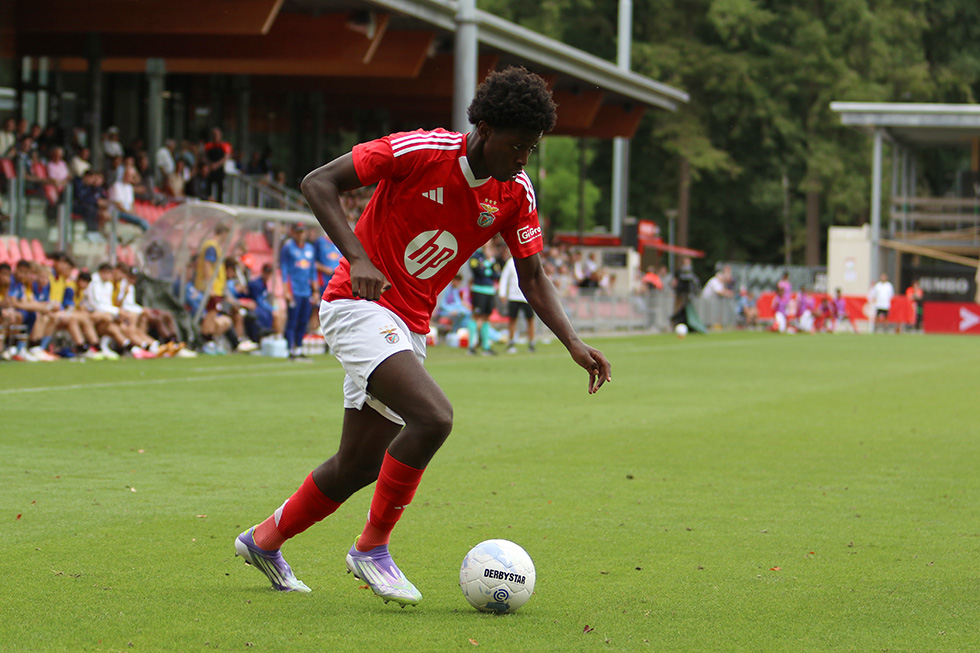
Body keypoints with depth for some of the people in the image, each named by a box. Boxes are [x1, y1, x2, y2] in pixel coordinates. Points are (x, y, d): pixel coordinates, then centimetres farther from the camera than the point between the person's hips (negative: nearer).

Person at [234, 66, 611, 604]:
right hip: (359, 304, -7)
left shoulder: (516, 193, -1)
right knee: (434, 417, -27)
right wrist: (358, 258, -27)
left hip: (410, 326, 7)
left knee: (360, 464, 11)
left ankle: (265, 540, 35)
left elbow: (532, 278, 8)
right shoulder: (419, 151, -19)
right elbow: (318, 183, -16)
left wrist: (574, 344, -6)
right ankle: (372, 548, -10)